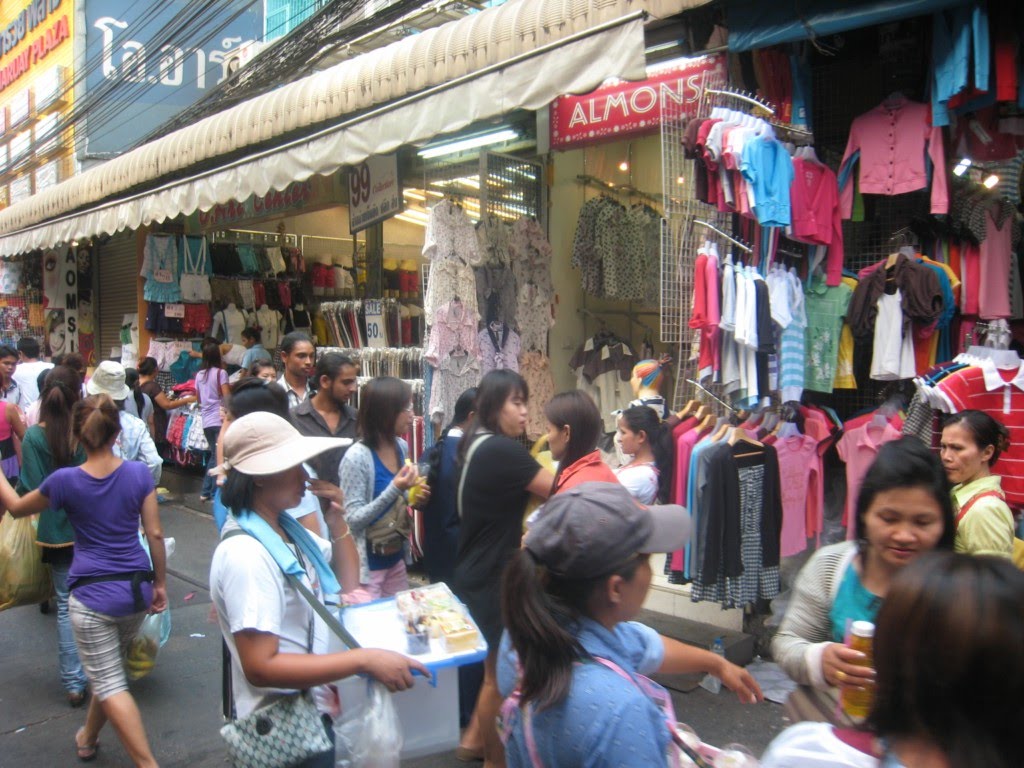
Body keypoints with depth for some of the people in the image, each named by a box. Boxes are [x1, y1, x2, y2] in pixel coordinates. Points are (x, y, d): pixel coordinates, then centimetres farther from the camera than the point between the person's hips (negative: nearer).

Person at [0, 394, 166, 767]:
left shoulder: (64, 480, -11)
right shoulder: (139, 473, -7)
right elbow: (155, 534, -3)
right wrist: (160, 584, 8)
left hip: (92, 595, -3)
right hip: (136, 589, 4)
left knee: (109, 682, 5)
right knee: (109, 670, 25)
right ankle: (87, 737, 46)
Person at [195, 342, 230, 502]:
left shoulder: (199, 375, 9)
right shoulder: (221, 373, -8)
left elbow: (198, 398, 17)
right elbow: (227, 396, -14)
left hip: (206, 421, 6)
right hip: (219, 419, -6)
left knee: (214, 455, 17)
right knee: (220, 457, 0)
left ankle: (205, 492, 18)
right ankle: (214, 493, 0)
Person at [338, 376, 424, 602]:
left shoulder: (401, 447, 2)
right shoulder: (357, 457, -21)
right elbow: (353, 520, -19)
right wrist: (395, 489, -29)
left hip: (396, 559, 7)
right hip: (366, 564, -7)